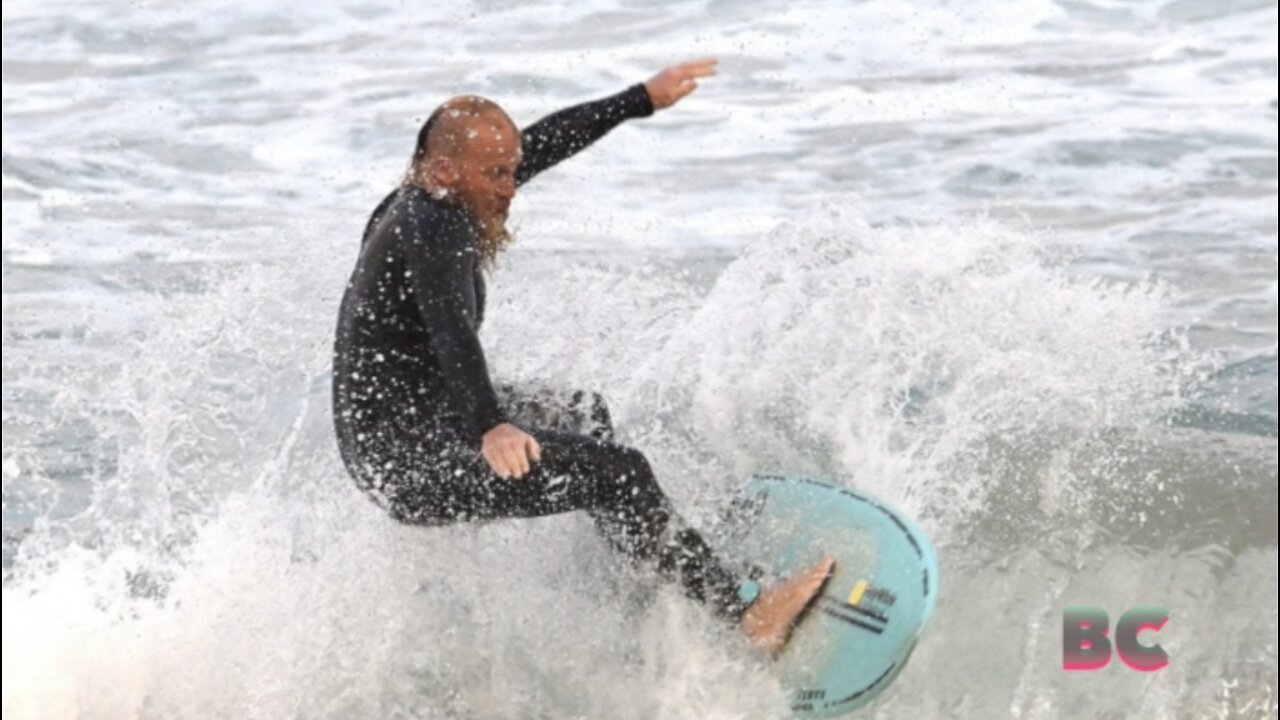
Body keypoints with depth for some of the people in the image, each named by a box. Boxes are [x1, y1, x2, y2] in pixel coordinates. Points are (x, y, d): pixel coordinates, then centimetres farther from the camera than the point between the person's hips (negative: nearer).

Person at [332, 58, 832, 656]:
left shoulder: (425, 203, 7)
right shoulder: (433, 231, -23)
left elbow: (545, 143, 18)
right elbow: (452, 334, -42)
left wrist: (643, 99, 25)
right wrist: (491, 428, -58)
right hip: (407, 463, -11)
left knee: (584, 416, 30)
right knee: (616, 473, -19)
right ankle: (746, 613, -20)